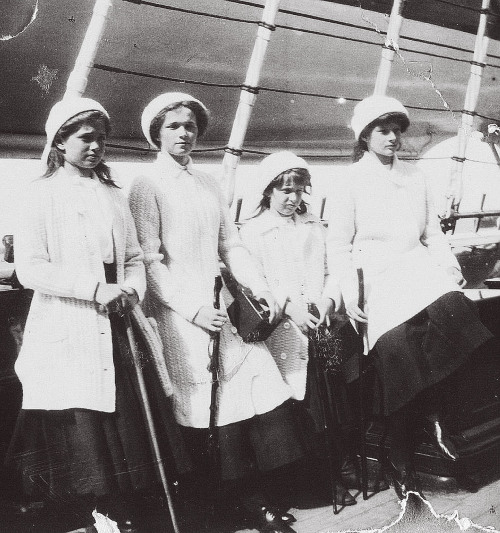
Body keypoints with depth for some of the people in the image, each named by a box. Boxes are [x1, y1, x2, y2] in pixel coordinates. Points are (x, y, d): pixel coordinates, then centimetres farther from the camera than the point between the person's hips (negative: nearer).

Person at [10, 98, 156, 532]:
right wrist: (96, 289, -18)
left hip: (112, 333, 5)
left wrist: (132, 289, -7)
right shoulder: (42, 193, -1)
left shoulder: (115, 195, 15)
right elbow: (29, 269, -10)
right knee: (78, 442, -2)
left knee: (122, 429, 7)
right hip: (64, 338, -5)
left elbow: (134, 258, 16)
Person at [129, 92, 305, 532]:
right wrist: (193, 309, -16)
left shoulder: (210, 184, 17)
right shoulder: (148, 186, -1)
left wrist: (260, 289, 2)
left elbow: (231, 246, 16)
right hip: (180, 311, -6)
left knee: (267, 391, -3)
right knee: (207, 413, -3)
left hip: (224, 305, 6)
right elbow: (150, 260, -8)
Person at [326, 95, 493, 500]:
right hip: (375, 274, -3)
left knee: (452, 308, -29)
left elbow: (433, 232, 20)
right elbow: (339, 246, 2)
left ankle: (434, 413, -14)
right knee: (397, 343, -25)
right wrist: (350, 293, -10)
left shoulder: (416, 178, 18)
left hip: (418, 266, 4)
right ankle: (401, 459, -11)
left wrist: (452, 268, 3)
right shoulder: (350, 182, 5)